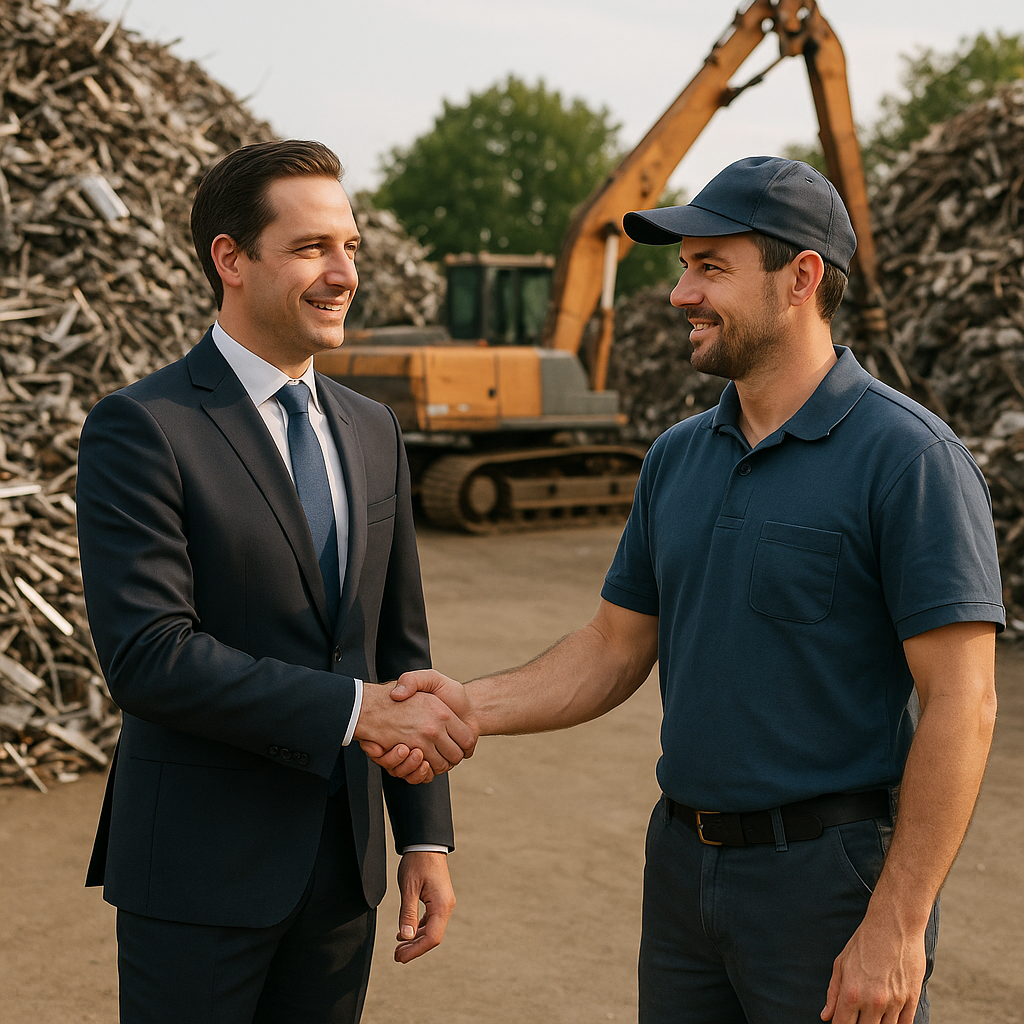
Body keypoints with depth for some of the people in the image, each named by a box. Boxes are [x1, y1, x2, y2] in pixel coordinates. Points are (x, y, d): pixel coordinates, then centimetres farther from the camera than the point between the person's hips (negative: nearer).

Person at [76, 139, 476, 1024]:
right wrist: (355, 709, -24)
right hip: (201, 869, -6)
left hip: (342, 861, 6)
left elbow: (400, 646, 11)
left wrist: (427, 836, 8)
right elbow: (146, 653, -21)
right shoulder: (140, 428, -12)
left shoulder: (372, 431, 9)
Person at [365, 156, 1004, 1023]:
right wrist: (473, 708, -5)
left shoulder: (909, 457, -13)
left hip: (833, 876, -6)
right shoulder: (678, 457, 8)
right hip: (685, 861, 6)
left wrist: (897, 928, -19)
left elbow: (961, 705, -16)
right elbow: (615, 650, 11)